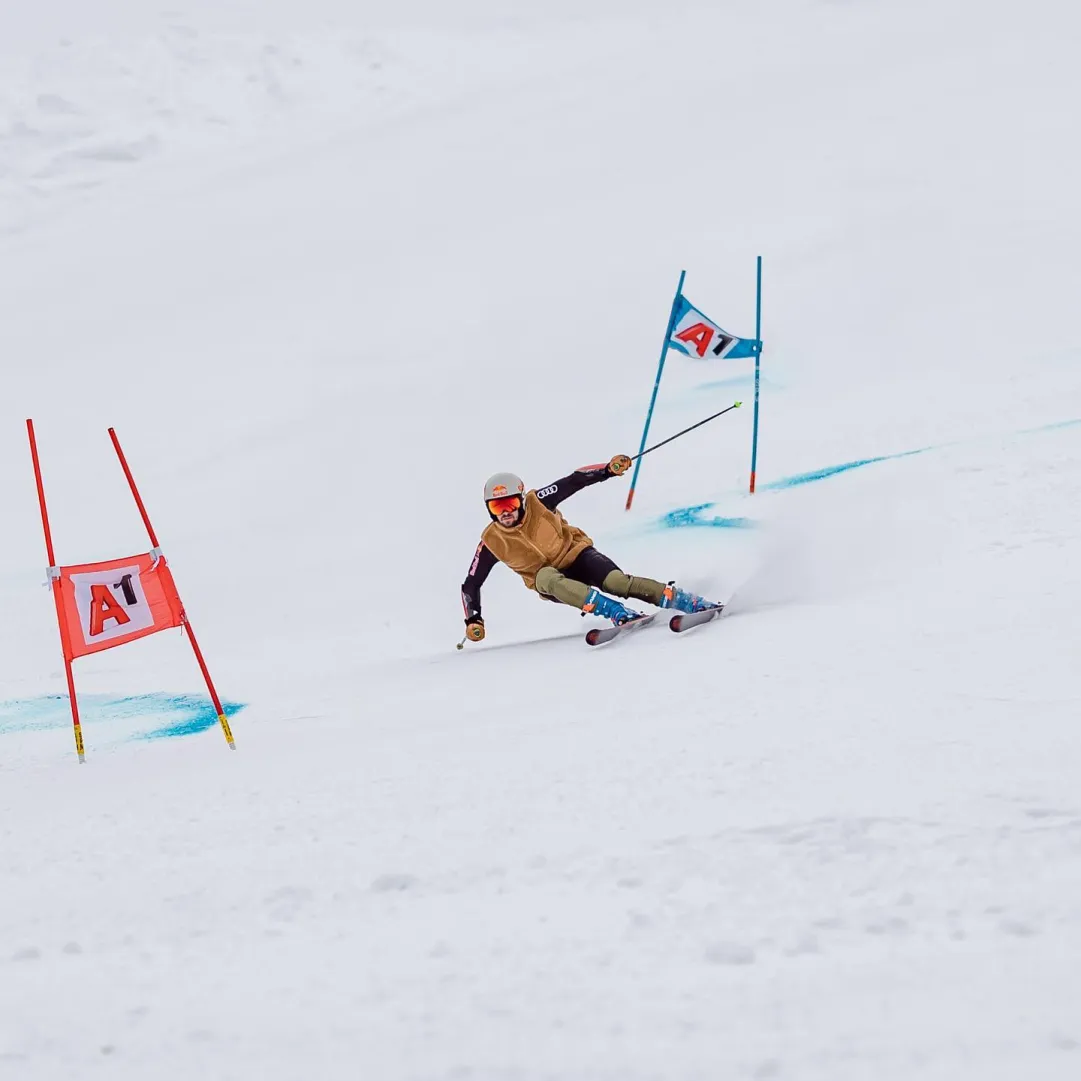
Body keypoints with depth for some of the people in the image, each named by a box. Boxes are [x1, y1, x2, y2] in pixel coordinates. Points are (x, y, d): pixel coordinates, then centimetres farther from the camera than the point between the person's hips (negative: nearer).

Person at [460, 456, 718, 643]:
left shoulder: (537, 502, -16)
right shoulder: (492, 542, -13)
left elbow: (575, 481, -12)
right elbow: (470, 585, -3)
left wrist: (609, 469, -27)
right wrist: (473, 621, -13)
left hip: (575, 554, 0)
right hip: (547, 578, 0)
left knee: (617, 582, -29)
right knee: (551, 580, -37)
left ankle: (692, 603, -33)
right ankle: (618, 613, -50)